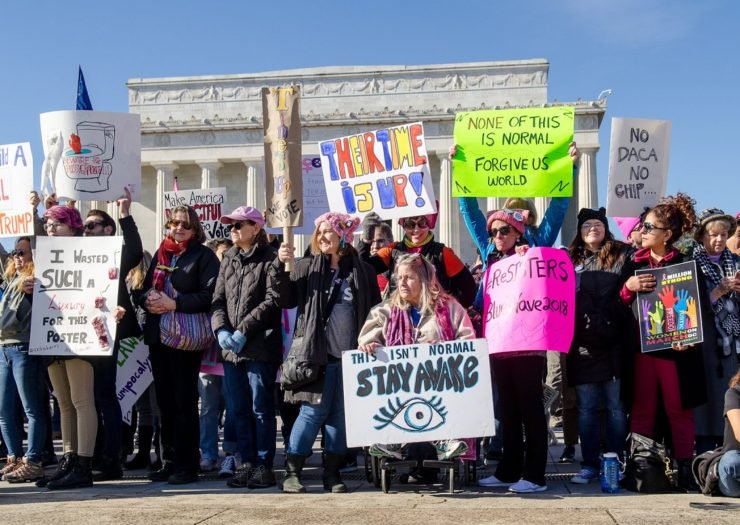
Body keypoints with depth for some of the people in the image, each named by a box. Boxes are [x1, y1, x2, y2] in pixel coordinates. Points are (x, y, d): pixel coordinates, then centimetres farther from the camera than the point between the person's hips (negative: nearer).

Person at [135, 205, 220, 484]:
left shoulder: (204, 256, -1)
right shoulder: (161, 254, 18)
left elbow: (209, 294, -12)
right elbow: (144, 289, 18)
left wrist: (174, 303, -18)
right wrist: (147, 300, -5)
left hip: (186, 338, -6)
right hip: (158, 336, 6)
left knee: (185, 401, -3)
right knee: (165, 400, 10)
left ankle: (187, 465, 4)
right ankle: (169, 461, 19)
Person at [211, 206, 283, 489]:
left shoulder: (270, 259, -4)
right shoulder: (228, 260, 17)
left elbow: (272, 301, -12)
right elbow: (218, 299, 13)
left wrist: (243, 331, -16)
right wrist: (221, 329, -5)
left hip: (260, 347, -7)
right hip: (230, 348, 7)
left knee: (261, 408, -1)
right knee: (237, 409, 11)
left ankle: (264, 466, 9)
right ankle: (247, 463, 21)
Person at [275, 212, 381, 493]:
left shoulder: (363, 271, 8)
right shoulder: (307, 267, 7)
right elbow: (286, 301, 1)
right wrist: (282, 267, -10)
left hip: (351, 354, 2)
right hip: (317, 353, -2)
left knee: (341, 414, 6)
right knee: (313, 411, -3)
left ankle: (332, 473, 17)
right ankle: (292, 472, 8)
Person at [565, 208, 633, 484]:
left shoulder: (622, 255, 7)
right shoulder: (571, 260, 13)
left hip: (613, 344, -2)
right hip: (582, 345, 2)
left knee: (616, 405, 3)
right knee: (586, 407, 6)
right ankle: (589, 464, 12)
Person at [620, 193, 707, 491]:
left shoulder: (685, 264, -1)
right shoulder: (633, 264, 8)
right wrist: (628, 288, -12)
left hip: (675, 347, -3)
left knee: (679, 411, 5)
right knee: (642, 410, 7)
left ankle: (685, 470, 12)